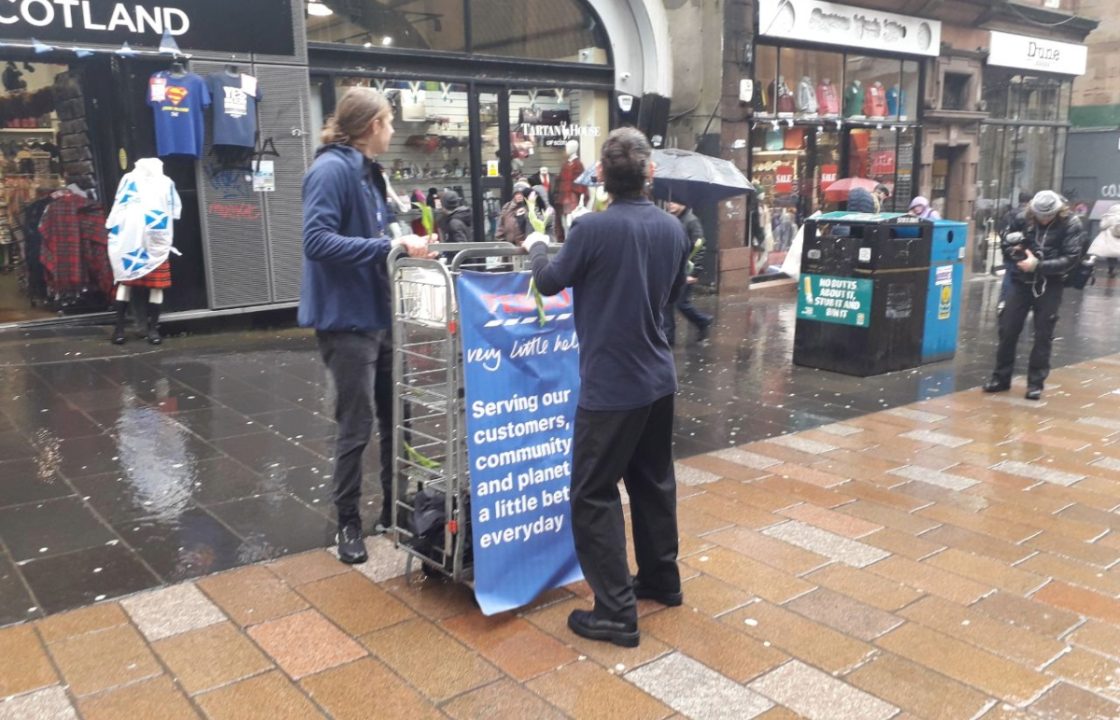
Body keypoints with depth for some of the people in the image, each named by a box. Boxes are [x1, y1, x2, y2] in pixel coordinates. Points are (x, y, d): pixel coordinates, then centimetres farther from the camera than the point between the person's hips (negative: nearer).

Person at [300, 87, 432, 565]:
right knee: (356, 426, 2)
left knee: (395, 417, 16)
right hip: (348, 319, -9)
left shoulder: (367, 171, 13)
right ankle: (349, 521, 20)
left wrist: (407, 242, 4)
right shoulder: (331, 169, -16)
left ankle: (394, 509, 31)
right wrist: (388, 246, -27)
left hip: (380, 314, 9)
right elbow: (318, 241, -26)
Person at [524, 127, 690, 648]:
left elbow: (550, 282, -1)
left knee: (593, 494, 2)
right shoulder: (673, 228, 1)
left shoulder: (593, 228, -17)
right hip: (658, 378, 7)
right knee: (653, 480, 21)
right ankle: (661, 579, 36)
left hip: (611, 384, -7)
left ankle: (616, 613, 4)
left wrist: (537, 247, 18)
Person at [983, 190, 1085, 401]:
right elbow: (1007, 243, 8)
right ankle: (1001, 377, 15)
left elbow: (1070, 259, -13)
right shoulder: (1024, 217, -2)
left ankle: (1036, 382, 12)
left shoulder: (1071, 224, -8)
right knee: (1008, 329, 3)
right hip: (1021, 281, 2)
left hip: (1049, 285, -2)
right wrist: (1016, 251, -14)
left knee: (1043, 334, 2)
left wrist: (1038, 265, -22)